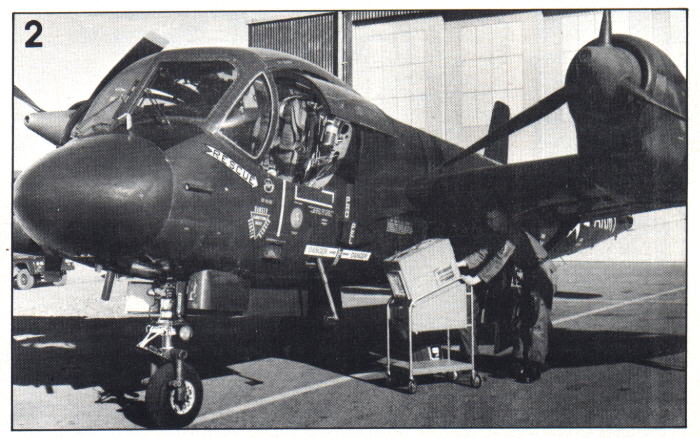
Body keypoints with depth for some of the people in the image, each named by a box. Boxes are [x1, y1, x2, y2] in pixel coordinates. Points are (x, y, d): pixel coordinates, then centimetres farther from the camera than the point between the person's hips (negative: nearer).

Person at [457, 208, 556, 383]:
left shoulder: (514, 236, -19)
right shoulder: (505, 239, 10)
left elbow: (499, 260, -24)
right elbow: (486, 252, 11)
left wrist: (477, 279, -26)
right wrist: (462, 263, 1)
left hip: (541, 281, -10)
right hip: (529, 282, 10)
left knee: (537, 324, -9)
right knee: (521, 322, 9)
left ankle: (535, 367, -6)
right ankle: (520, 363, 14)